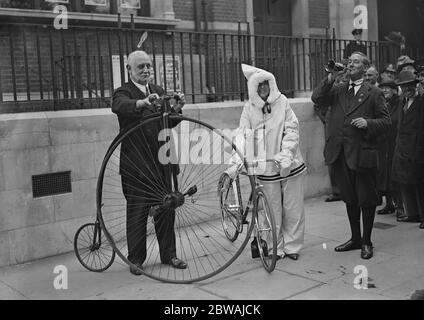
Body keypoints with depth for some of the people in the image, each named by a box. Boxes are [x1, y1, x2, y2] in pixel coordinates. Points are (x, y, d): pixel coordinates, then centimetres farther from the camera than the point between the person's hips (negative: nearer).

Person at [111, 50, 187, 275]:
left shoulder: (158, 91, 15)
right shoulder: (123, 93, -4)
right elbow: (118, 106, -28)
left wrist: (176, 109, -11)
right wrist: (142, 102, -46)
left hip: (161, 161, 5)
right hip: (136, 164, -5)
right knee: (137, 212, 2)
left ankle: (168, 254, 23)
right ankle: (136, 260, 15)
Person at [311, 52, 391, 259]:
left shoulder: (374, 94, 2)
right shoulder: (337, 90, 13)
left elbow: (386, 121, -1)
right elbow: (316, 99, -2)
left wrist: (368, 123, -18)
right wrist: (330, 79, -9)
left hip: (363, 154, -4)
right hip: (340, 154, 4)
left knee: (366, 199, 4)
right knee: (349, 199, 15)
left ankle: (366, 242, 17)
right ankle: (355, 238, 29)